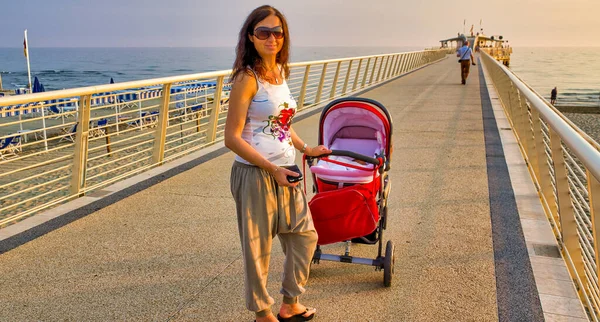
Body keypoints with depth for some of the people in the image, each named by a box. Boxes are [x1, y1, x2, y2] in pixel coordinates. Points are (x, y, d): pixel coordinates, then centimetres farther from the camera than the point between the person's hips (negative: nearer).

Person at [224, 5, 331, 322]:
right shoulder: (247, 78, -14)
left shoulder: (280, 72, 9)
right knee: (258, 247, 6)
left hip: (285, 172, 8)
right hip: (255, 174, -8)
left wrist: (306, 148, 21)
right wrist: (272, 169, -21)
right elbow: (232, 138, -17)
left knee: (304, 235, 17)